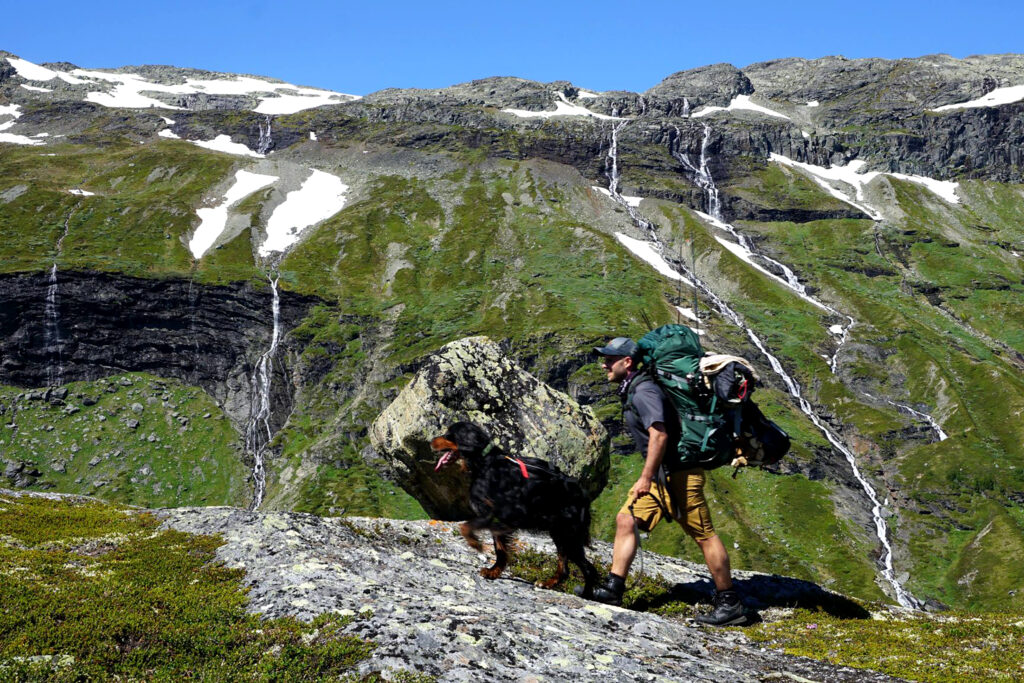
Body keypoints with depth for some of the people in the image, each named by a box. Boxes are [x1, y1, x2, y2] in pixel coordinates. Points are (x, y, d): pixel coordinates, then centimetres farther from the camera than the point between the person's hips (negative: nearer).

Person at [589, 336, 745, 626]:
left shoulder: (643, 391, -18)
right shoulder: (630, 391, 14)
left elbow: (659, 435, -28)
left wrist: (646, 478, -25)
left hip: (678, 473, -10)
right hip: (659, 474, 10)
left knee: (703, 535, -2)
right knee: (625, 520, 1)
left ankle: (730, 603, 5)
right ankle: (614, 588, 1)